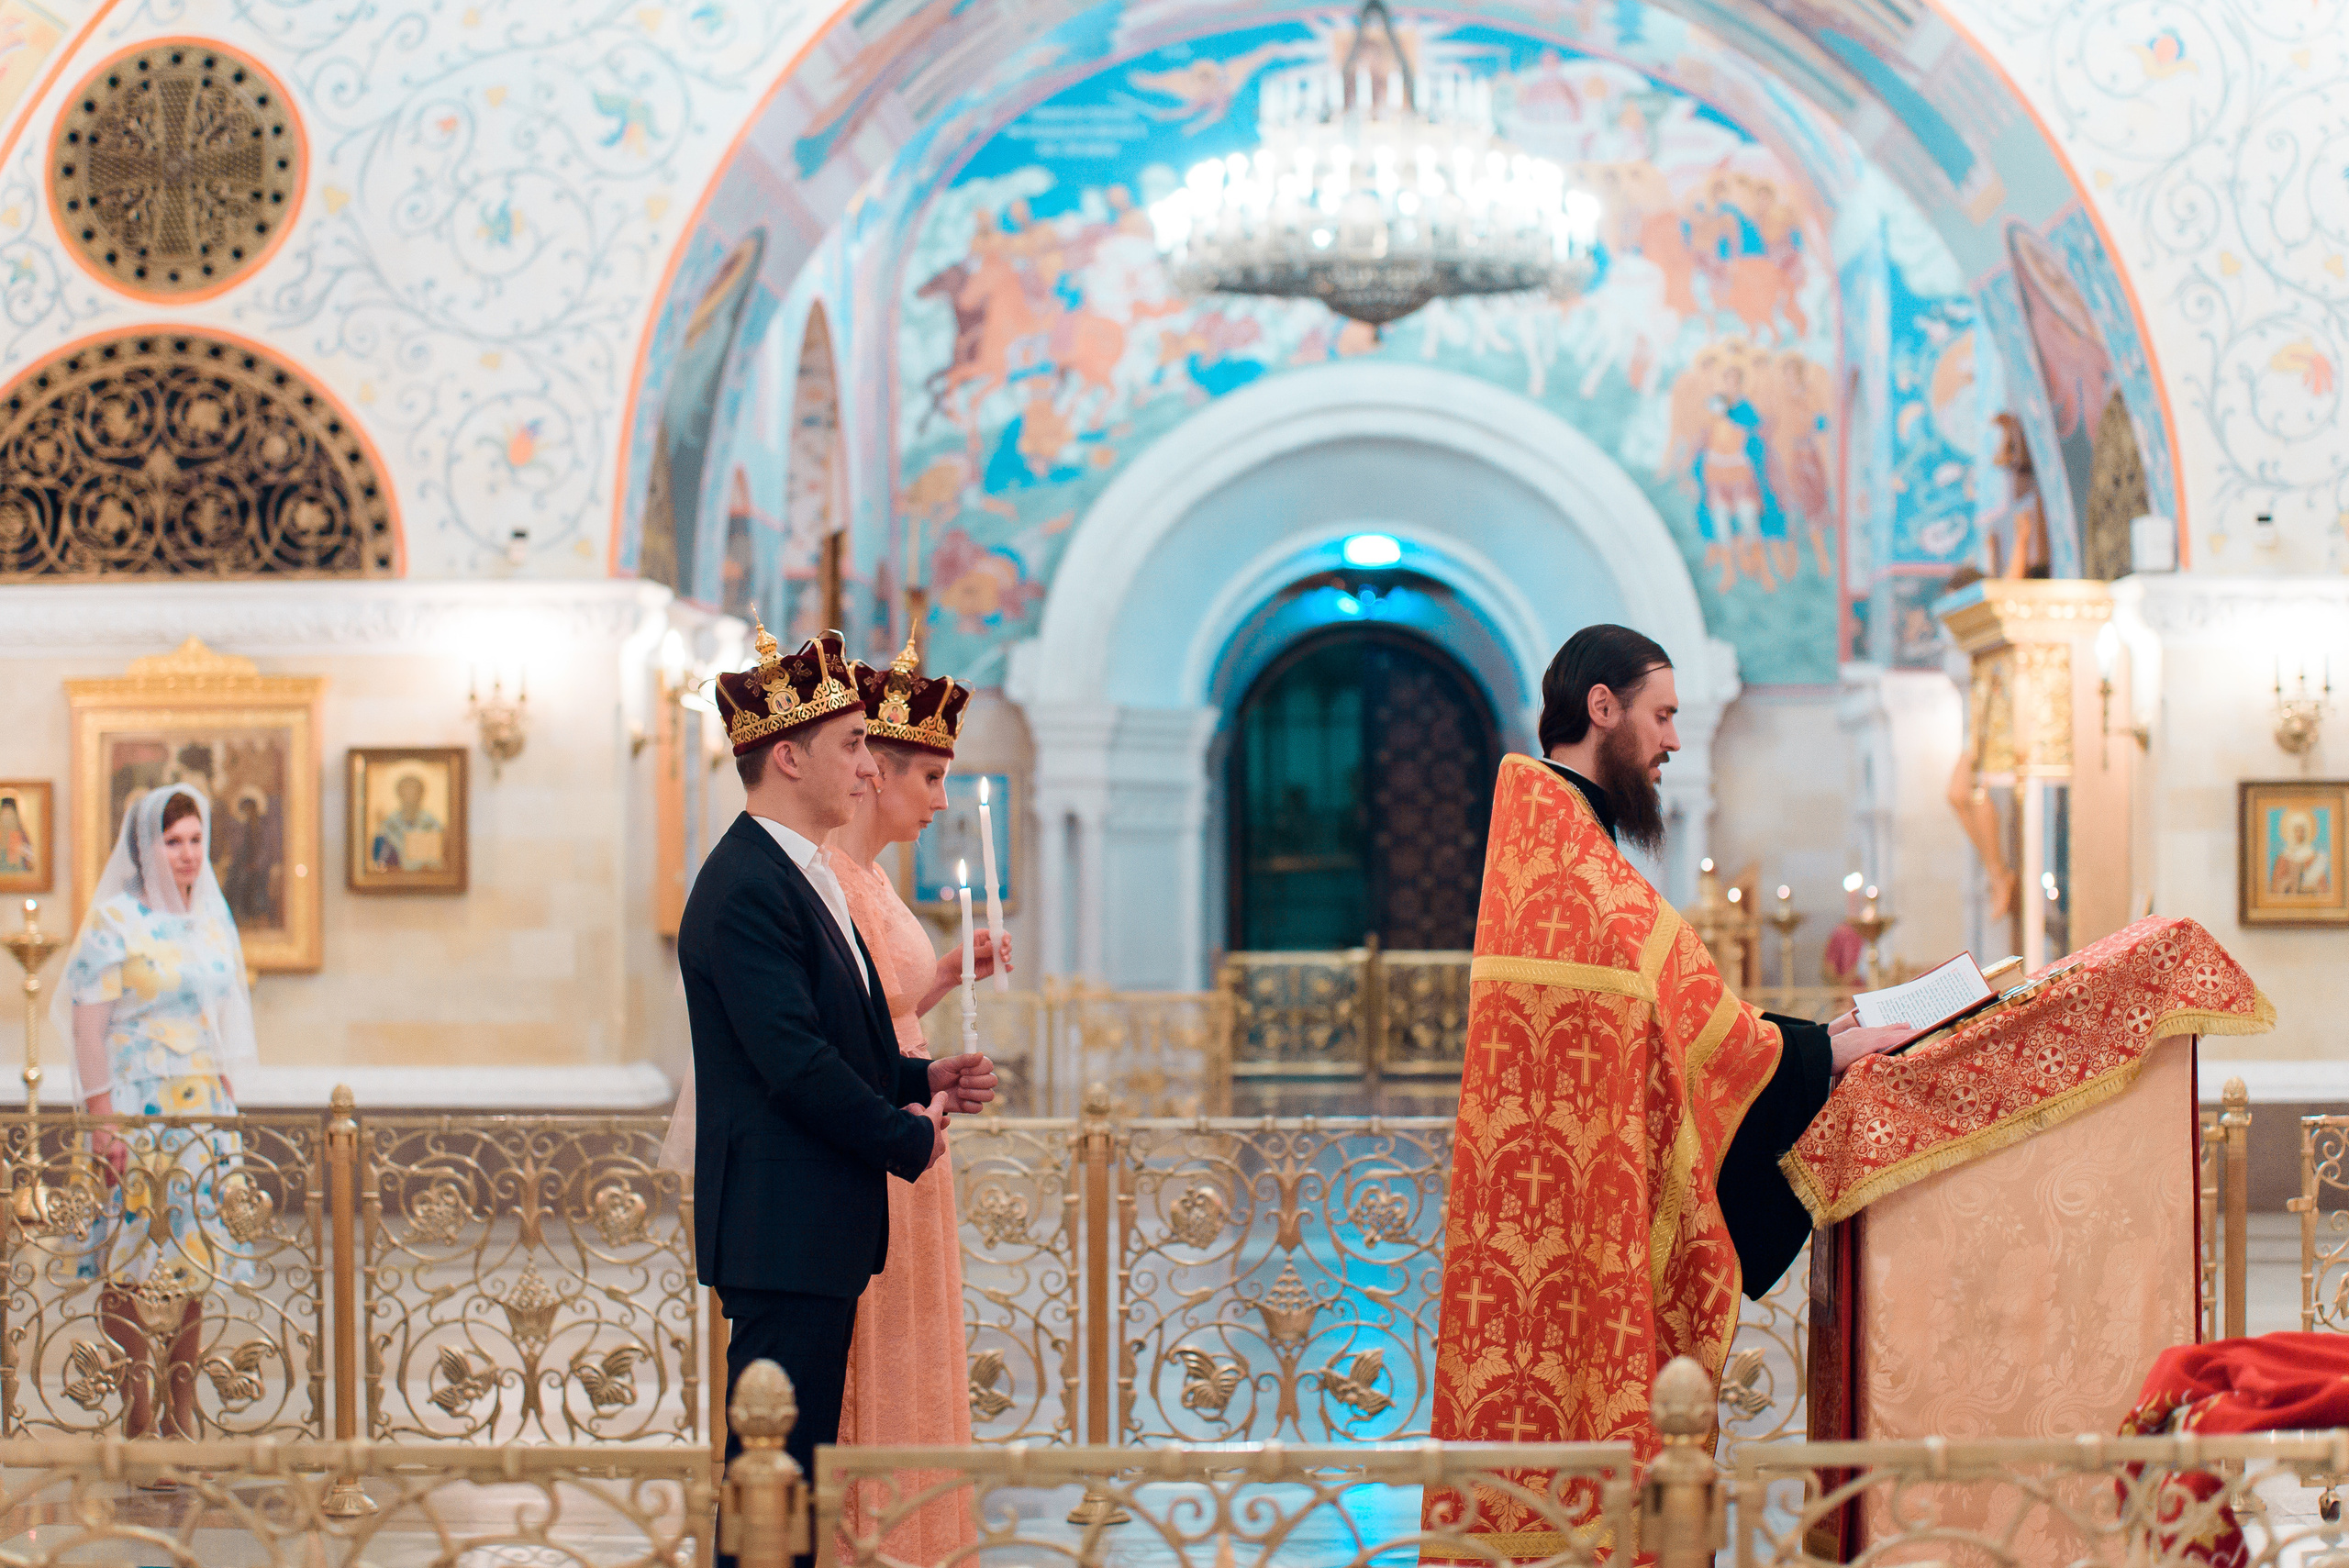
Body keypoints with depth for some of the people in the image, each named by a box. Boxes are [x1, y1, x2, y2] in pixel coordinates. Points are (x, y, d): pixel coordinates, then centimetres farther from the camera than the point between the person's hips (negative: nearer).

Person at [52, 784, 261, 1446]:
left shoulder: (210, 919, 13)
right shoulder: (112, 922, -6)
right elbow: (87, 1025, -10)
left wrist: (228, 1114, 15)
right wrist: (102, 1121, -17)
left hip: (203, 1111, 6)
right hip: (136, 1113, -6)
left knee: (194, 1255, 6)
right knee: (132, 1261, -6)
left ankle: (182, 1411, 13)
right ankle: (139, 1421, -1)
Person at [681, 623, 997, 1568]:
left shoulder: (800, 877, 17)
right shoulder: (748, 888, -17)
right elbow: (794, 1063, -21)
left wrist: (922, 1081, 8)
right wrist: (907, 1137, -10)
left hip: (816, 1231, 11)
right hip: (784, 1230, -11)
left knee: (794, 1471, 13)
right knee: (774, 1466, -7)